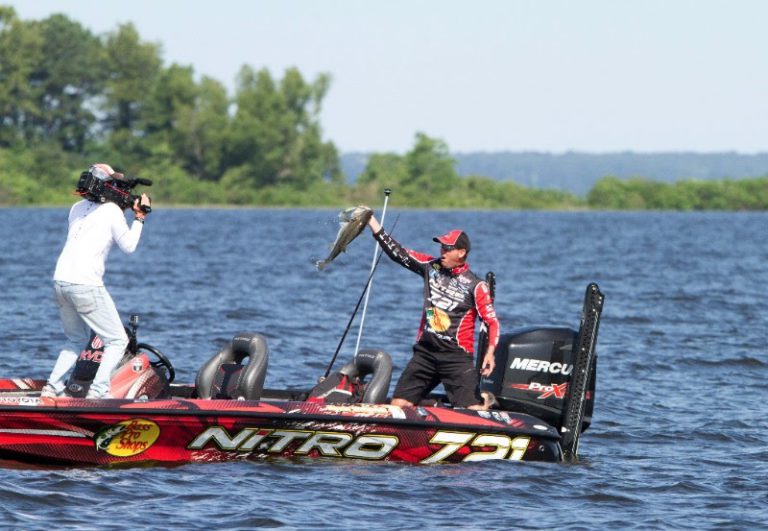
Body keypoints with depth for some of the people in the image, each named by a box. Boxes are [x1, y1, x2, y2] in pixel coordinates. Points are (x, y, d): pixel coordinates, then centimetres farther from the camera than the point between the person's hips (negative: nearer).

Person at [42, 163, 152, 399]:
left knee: (76, 339, 25)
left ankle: (52, 387, 13)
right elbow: (128, 246, 3)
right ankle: (98, 390, -11)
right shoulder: (112, 210, -3)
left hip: (60, 280, 7)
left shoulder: (77, 208, 17)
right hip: (86, 284, -7)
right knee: (117, 341, 3)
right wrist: (139, 218, 13)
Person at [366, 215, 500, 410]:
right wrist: (371, 221, 0)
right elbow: (397, 252, 6)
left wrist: (490, 352, -20)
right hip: (425, 352, 4)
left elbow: (492, 321, -5)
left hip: (457, 357, -4)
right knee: (398, 405, -1)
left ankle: (485, 401, 21)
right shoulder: (431, 266, 7)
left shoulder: (475, 285, -5)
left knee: (472, 411, -16)